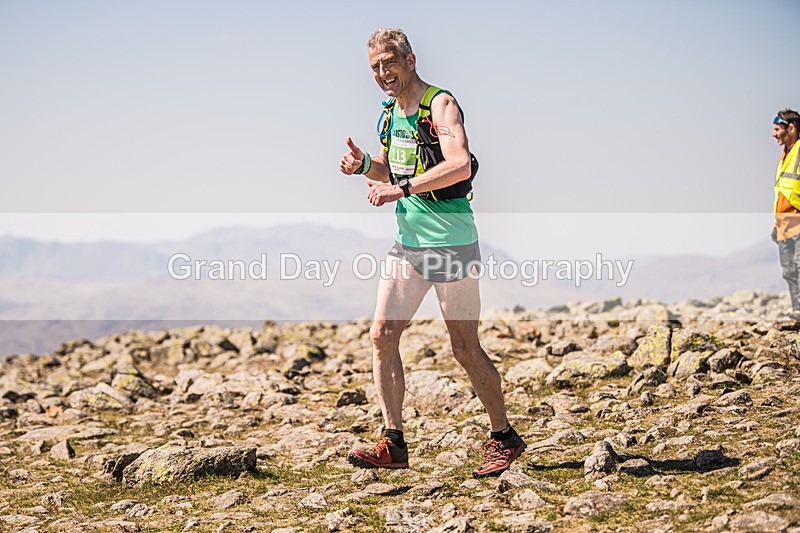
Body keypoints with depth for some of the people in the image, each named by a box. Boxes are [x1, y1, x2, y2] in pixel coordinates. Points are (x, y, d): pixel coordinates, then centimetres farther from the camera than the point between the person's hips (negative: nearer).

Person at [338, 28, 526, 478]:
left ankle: (505, 438, 16)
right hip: (408, 243, 8)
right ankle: (394, 444, 5)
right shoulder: (391, 112, 13)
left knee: (465, 348, -1)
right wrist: (364, 164, 6)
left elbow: (460, 165, -29)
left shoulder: (440, 105, -13)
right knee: (382, 334, -1)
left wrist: (401, 188, -31)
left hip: (451, 242, -8)